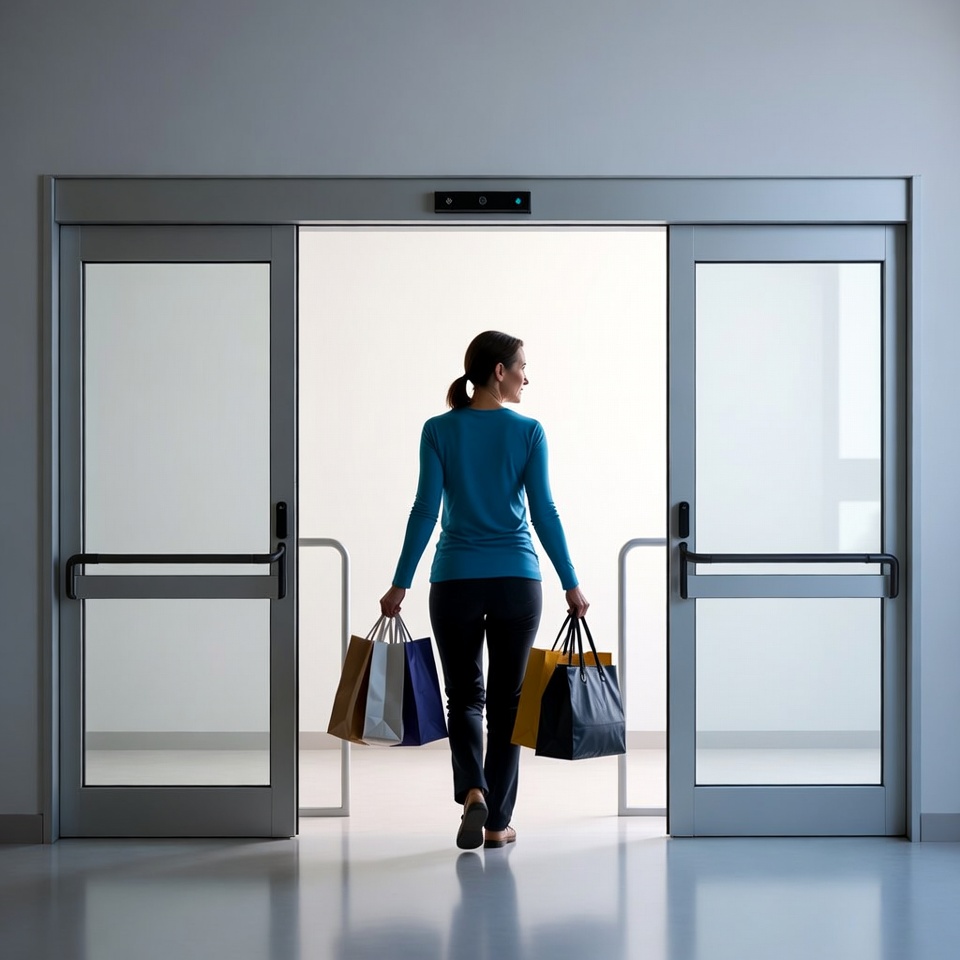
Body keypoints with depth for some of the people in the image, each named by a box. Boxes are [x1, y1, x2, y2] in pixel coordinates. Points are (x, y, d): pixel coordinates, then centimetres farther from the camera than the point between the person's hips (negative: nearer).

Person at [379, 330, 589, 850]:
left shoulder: (439, 430, -2)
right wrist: (571, 584, -1)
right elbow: (544, 513, -6)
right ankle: (497, 822, 12)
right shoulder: (528, 431, -4)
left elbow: (426, 510, -6)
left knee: (464, 694, 12)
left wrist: (400, 584, -2)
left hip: (456, 580, 1)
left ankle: (473, 792, -13)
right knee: (506, 698, 10)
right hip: (517, 579, 0)